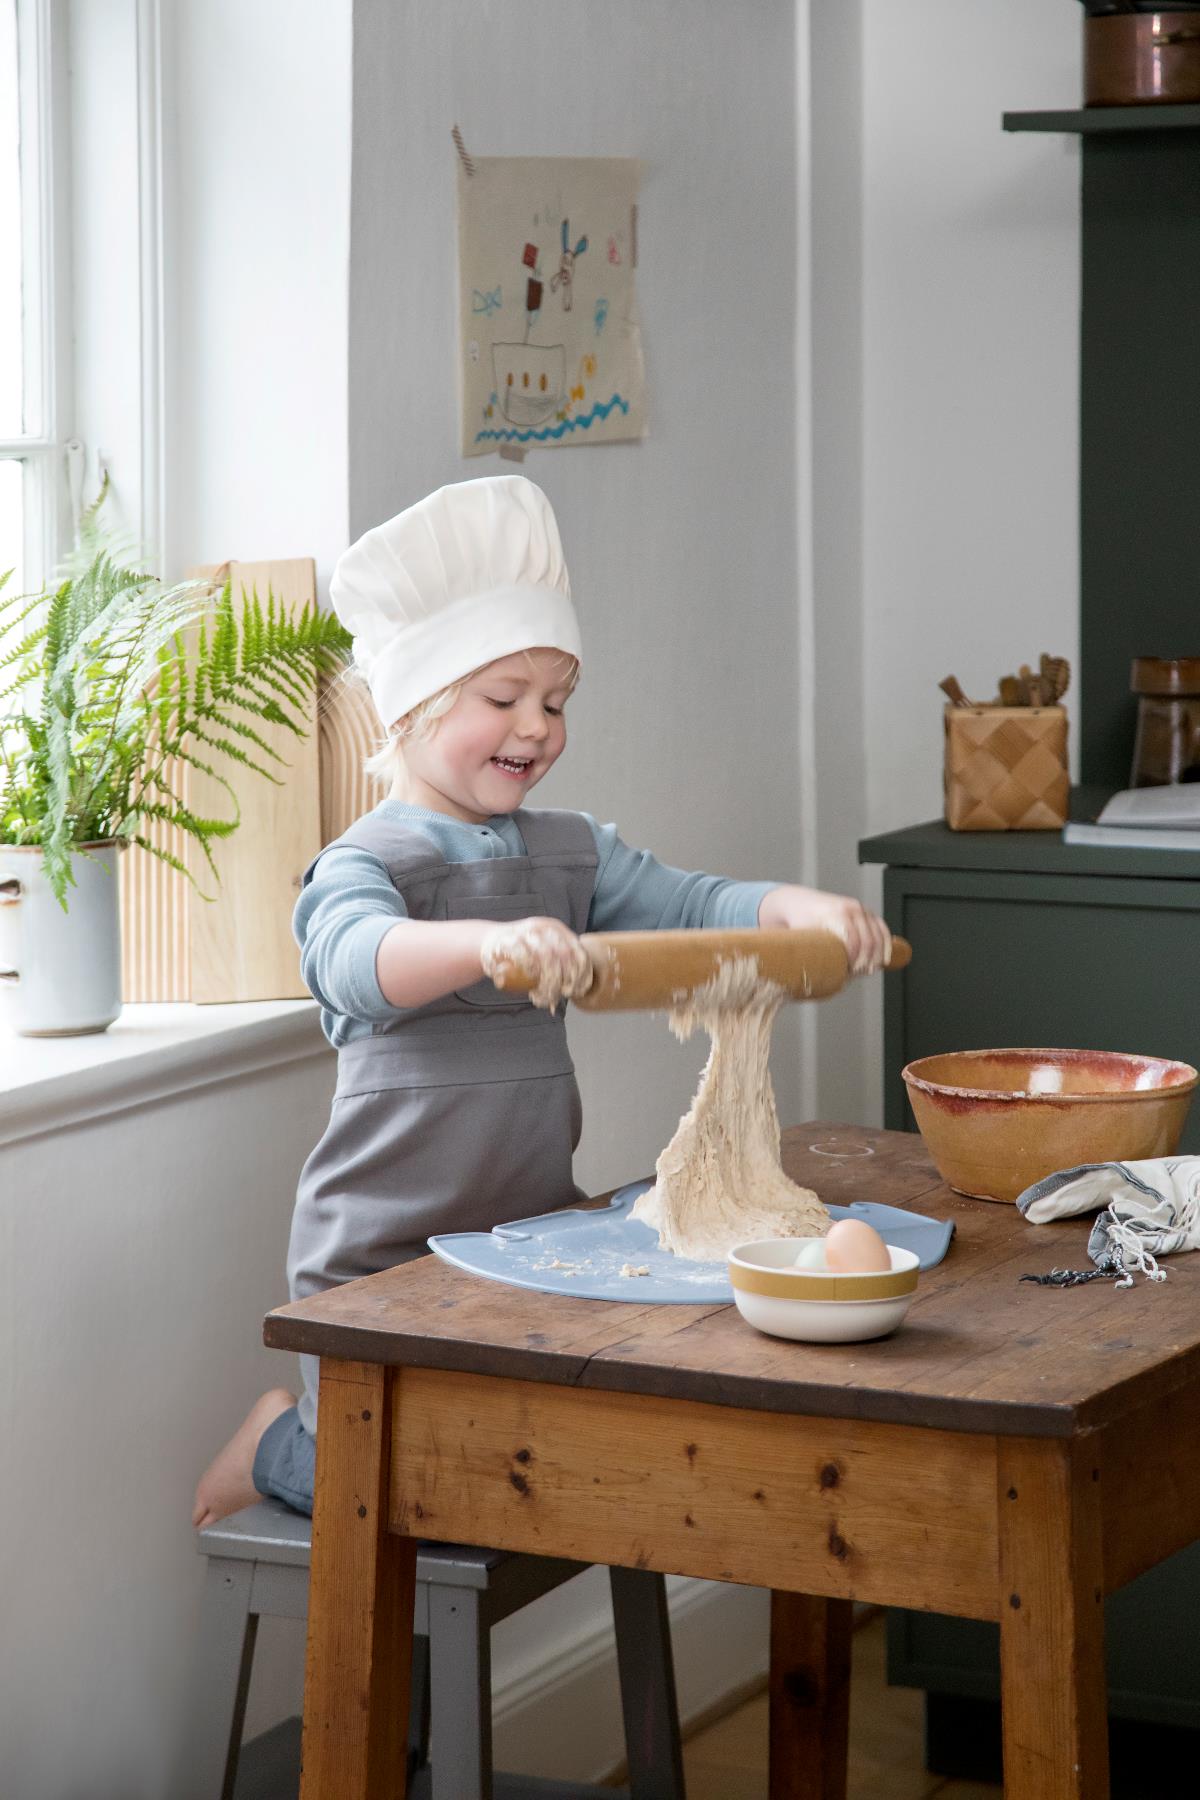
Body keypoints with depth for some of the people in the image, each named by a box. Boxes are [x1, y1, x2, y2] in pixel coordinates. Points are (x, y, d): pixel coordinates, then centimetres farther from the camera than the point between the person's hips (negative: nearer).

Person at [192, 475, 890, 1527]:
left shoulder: (570, 853, 10)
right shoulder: (363, 864, -12)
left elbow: (689, 907, -1)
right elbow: (361, 959, -33)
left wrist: (801, 910, -23)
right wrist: (493, 941, -53)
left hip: (531, 1232, 6)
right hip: (384, 1259, -6)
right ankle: (281, 1447, 26)